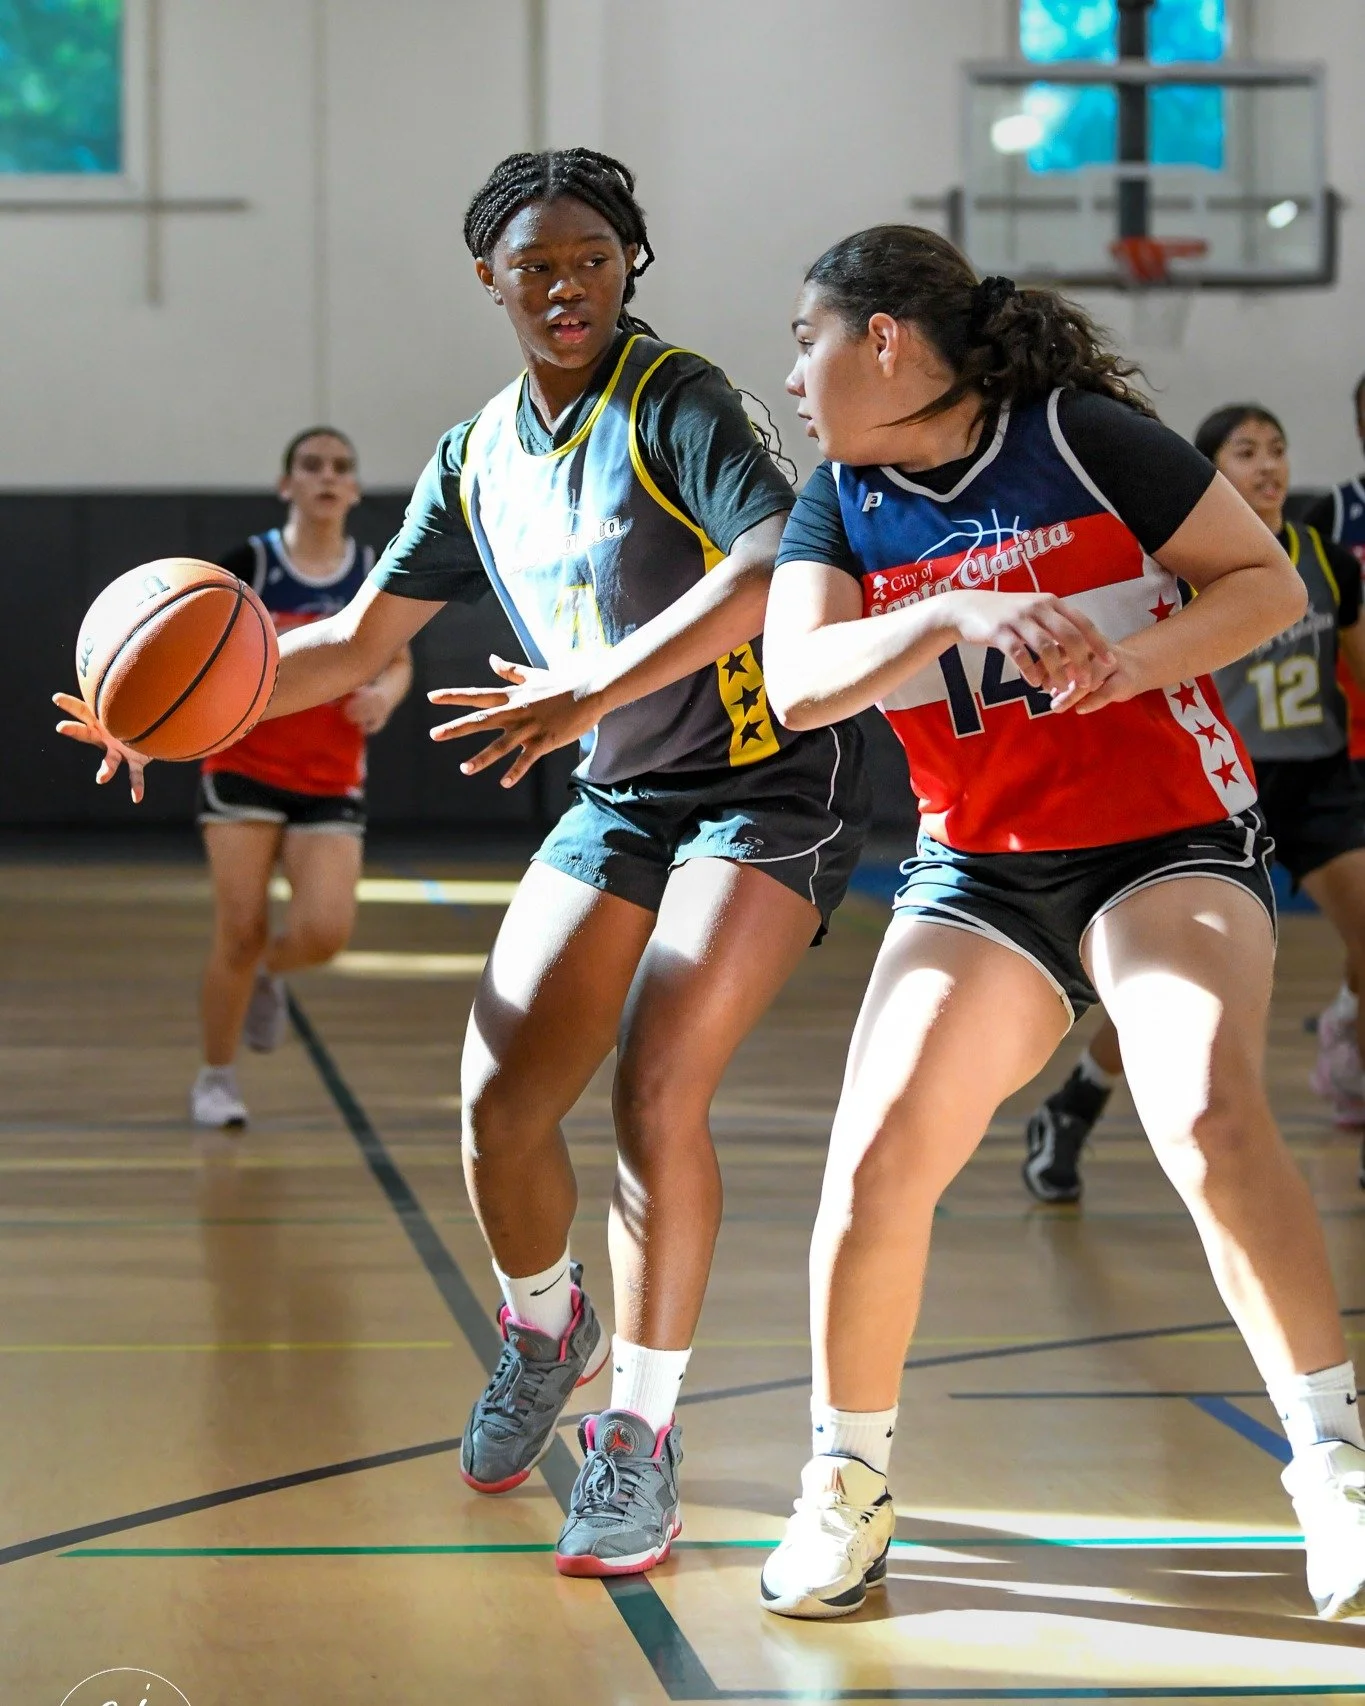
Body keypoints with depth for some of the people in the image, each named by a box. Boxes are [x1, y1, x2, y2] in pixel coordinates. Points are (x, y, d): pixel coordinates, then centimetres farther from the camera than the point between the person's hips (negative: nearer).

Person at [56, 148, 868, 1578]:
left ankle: (641, 1439, -9)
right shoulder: (479, 459, 6)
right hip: (619, 801, 6)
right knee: (499, 1101, -2)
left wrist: (598, 689, -41)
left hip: (770, 779, -6)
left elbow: (778, 562, -32)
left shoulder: (674, 401, -15)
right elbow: (357, 638, 12)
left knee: (656, 1089, -20)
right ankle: (544, 1330, 29)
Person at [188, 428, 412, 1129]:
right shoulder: (248, 563, -7)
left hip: (331, 782, 2)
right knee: (240, 931, -7)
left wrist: (385, 694, -6)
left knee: (325, 932, -14)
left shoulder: (375, 575, 2)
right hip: (245, 769, -2)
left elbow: (398, 663, 16)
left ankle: (268, 974, 23)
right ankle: (215, 1079, 14)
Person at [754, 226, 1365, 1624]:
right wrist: (951, 617, -29)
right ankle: (845, 1484, 10)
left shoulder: (1081, 440, -9)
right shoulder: (841, 505, 4)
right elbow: (795, 682, -13)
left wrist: (1135, 659, -23)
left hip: (1170, 841, -4)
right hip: (978, 871, 4)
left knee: (1207, 1112, -29)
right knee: (876, 1161, -11)